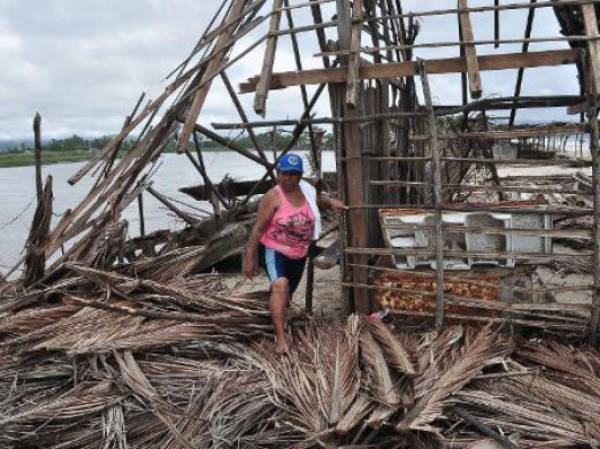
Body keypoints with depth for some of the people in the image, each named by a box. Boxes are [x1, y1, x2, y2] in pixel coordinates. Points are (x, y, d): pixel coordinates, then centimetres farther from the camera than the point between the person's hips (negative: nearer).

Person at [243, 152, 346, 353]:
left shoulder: (307, 192, -1)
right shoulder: (273, 198, -18)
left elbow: (319, 201, 23)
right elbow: (258, 228, -17)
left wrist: (331, 203, 1)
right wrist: (249, 258, -18)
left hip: (299, 253, 6)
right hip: (274, 250, -6)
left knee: (288, 292, 20)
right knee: (280, 285, -31)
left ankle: (279, 326, 49)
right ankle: (281, 338, -29)